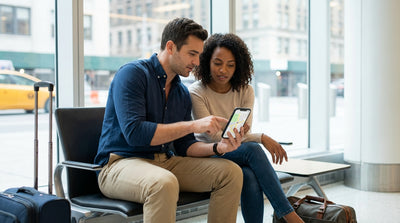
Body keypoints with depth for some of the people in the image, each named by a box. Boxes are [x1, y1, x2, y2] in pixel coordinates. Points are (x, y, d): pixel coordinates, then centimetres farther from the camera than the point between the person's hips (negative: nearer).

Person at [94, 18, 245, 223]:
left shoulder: (182, 92, 14)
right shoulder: (133, 74, -9)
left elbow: (184, 146, 13)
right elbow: (134, 133, -22)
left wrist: (218, 147, -7)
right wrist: (193, 125, -21)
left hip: (165, 162, 7)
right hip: (121, 163, -7)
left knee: (231, 172, -9)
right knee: (165, 183, -39)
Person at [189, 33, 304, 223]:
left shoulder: (245, 91, 3)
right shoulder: (196, 93, -10)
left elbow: (244, 132, -4)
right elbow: (213, 136, -19)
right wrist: (261, 138, -26)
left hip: (239, 154, 4)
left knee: (251, 178, -33)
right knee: (253, 149, -32)